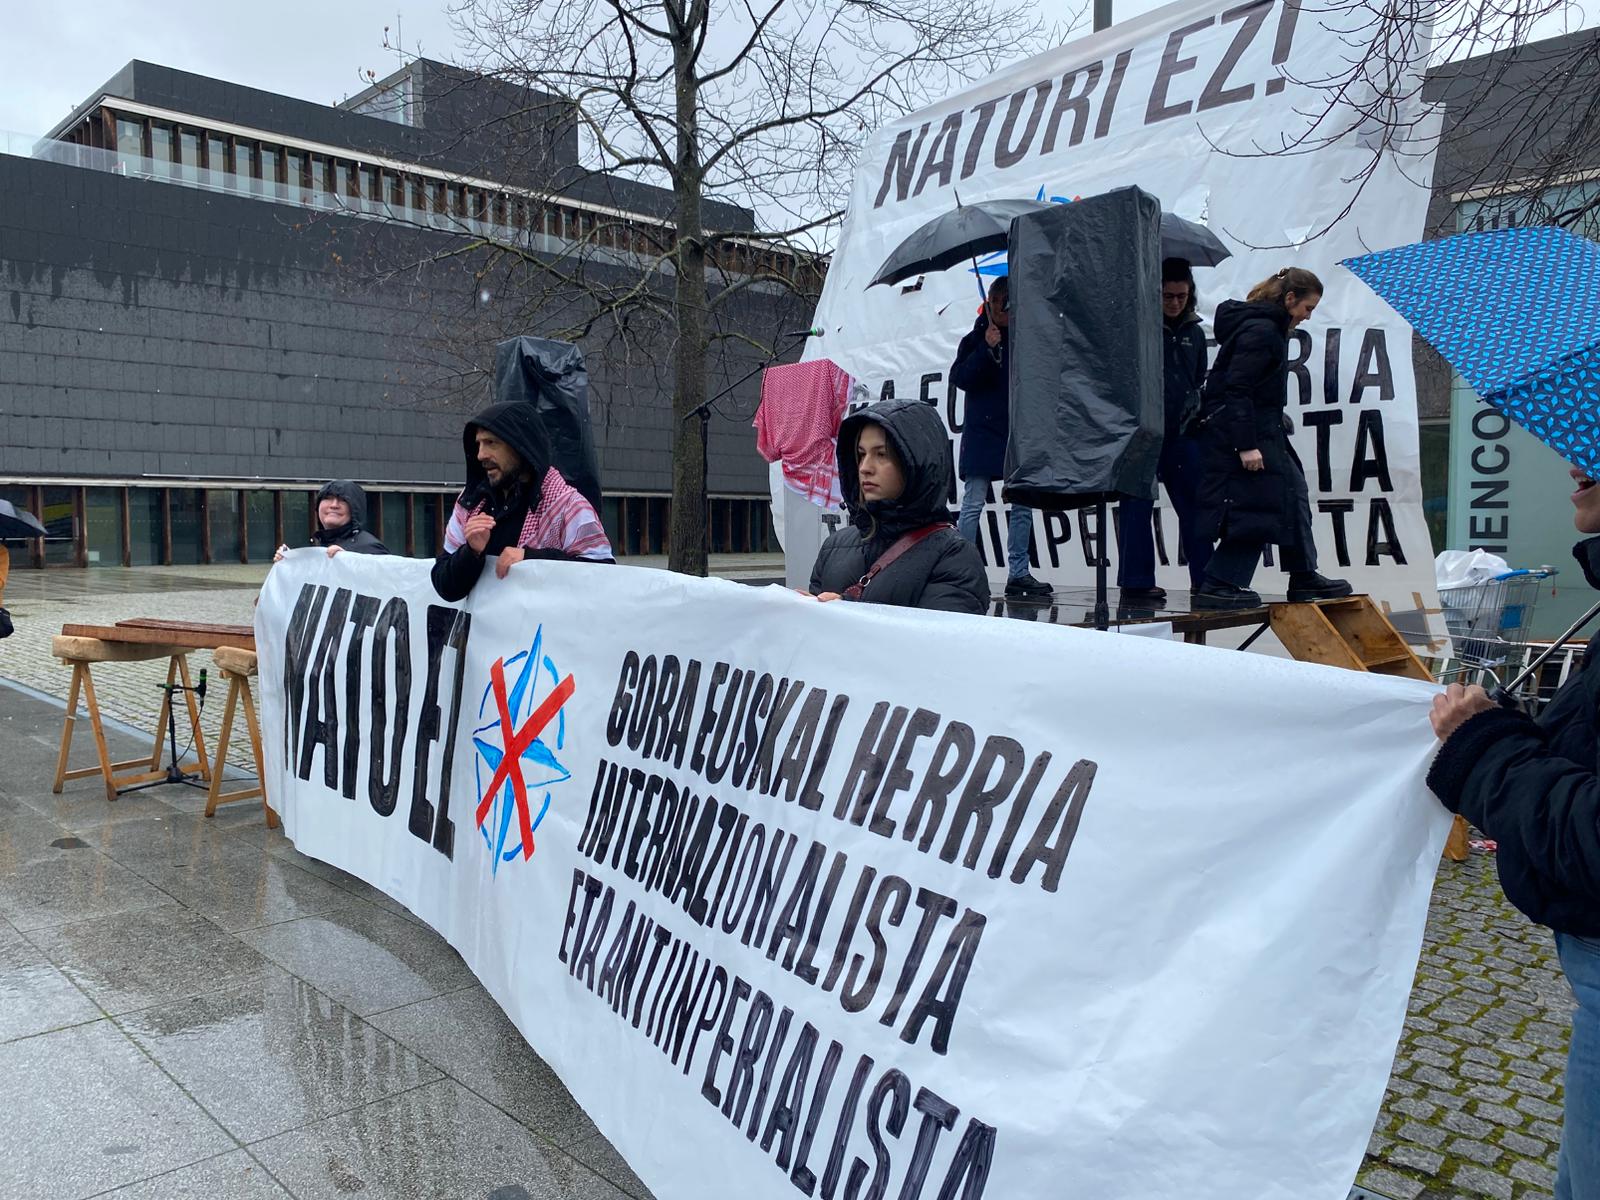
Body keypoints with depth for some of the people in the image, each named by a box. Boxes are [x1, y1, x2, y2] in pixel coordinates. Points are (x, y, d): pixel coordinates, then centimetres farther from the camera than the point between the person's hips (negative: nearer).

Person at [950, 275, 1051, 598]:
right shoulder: (975, 339, 3)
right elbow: (958, 377, -9)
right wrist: (987, 348, -16)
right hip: (983, 433, -4)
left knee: (1023, 505, 5)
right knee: (973, 505, -5)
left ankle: (1018, 574, 12)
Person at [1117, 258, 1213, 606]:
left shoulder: (1194, 332, 14)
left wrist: (1194, 415, 13)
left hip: (1181, 434, 5)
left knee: (1194, 505, 6)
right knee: (1137, 506, -2)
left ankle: (1205, 580, 14)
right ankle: (1136, 583, 3)